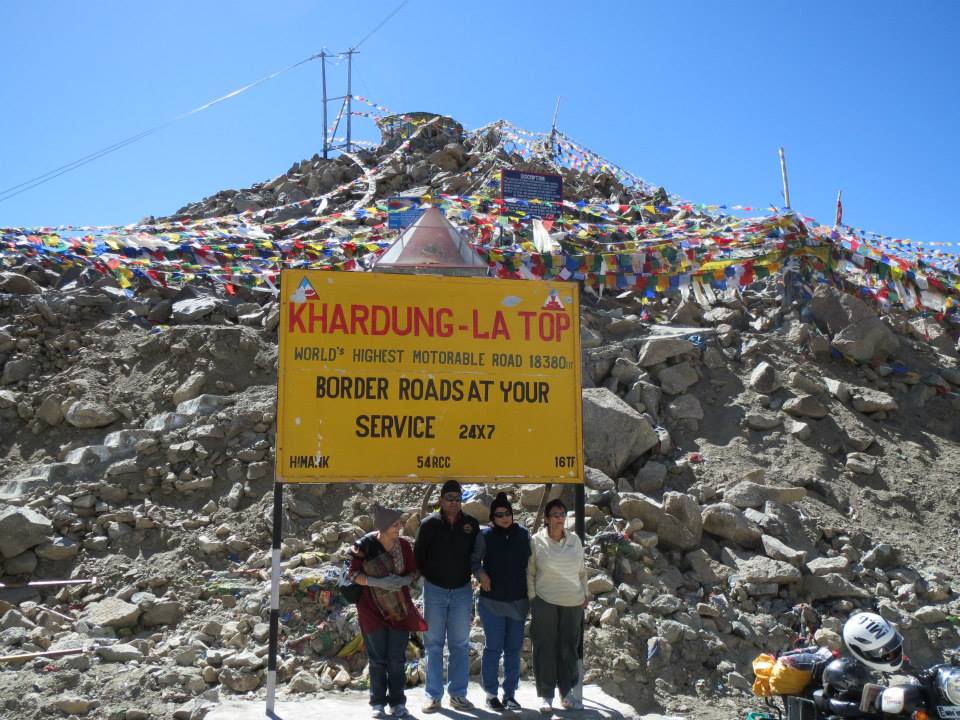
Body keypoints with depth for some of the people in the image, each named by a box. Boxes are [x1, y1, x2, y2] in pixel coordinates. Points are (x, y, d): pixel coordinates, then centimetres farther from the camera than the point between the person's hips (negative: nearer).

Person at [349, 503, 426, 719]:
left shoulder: (404, 545, -5)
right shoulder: (365, 546, -14)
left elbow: (413, 572, 3)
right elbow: (353, 574, -9)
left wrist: (402, 580, -20)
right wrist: (378, 582, -24)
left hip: (399, 609, 2)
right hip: (373, 609, -2)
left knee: (397, 658, 4)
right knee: (378, 658, 4)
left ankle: (397, 703, 16)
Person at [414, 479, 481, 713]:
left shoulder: (471, 524, -1)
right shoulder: (429, 523, -5)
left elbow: (477, 553, 9)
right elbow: (418, 554, 3)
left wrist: (473, 574, 1)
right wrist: (429, 575, 2)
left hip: (462, 590, 2)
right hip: (435, 589, -1)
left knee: (460, 644, 7)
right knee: (434, 643, 4)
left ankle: (458, 694, 16)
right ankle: (433, 695, 10)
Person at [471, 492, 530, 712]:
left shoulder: (523, 534, 2)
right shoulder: (485, 535, -6)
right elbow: (474, 559, 3)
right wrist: (480, 573, -16)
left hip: (518, 601, 3)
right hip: (492, 601, -3)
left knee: (514, 649, 9)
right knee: (493, 648, 1)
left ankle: (510, 694, 20)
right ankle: (491, 693, 15)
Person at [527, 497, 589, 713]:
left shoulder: (575, 540, 5)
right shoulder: (537, 541, -5)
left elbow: (582, 570, 14)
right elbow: (530, 572, -1)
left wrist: (585, 593, 13)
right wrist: (532, 598, -3)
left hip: (573, 603, 3)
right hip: (545, 602, -3)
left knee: (569, 648, 9)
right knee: (545, 647, 0)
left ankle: (567, 692, 22)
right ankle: (545, 695, 11)